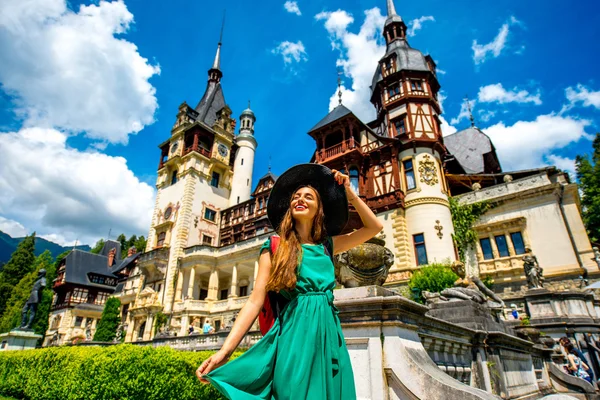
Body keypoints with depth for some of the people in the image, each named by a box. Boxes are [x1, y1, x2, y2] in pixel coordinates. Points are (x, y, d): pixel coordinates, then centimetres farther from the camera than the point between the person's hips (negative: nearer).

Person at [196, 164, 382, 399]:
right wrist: (225, 350, -15)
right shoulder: (274, 247, 1)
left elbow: (374, 227, 13)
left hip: (328, 334, 4)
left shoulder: (326, 245, 11)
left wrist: (349, 194, 7)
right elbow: (255, 301, -6)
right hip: (295, 334, -4)